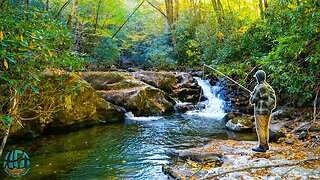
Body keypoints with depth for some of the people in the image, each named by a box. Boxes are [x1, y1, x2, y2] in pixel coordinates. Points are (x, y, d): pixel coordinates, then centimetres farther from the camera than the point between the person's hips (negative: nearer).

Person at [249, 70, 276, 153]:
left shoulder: (258, 88, -17)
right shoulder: (269, 87, 8)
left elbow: (252, 101, -14)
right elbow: (272, 99, 15)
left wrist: (252, 95, 8)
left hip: (260, 111, -8)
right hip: (268, 111, 8)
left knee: (260, 129, 0)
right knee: (266, 128, 17)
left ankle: (262, 147, 4)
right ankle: (266, 145, 25)